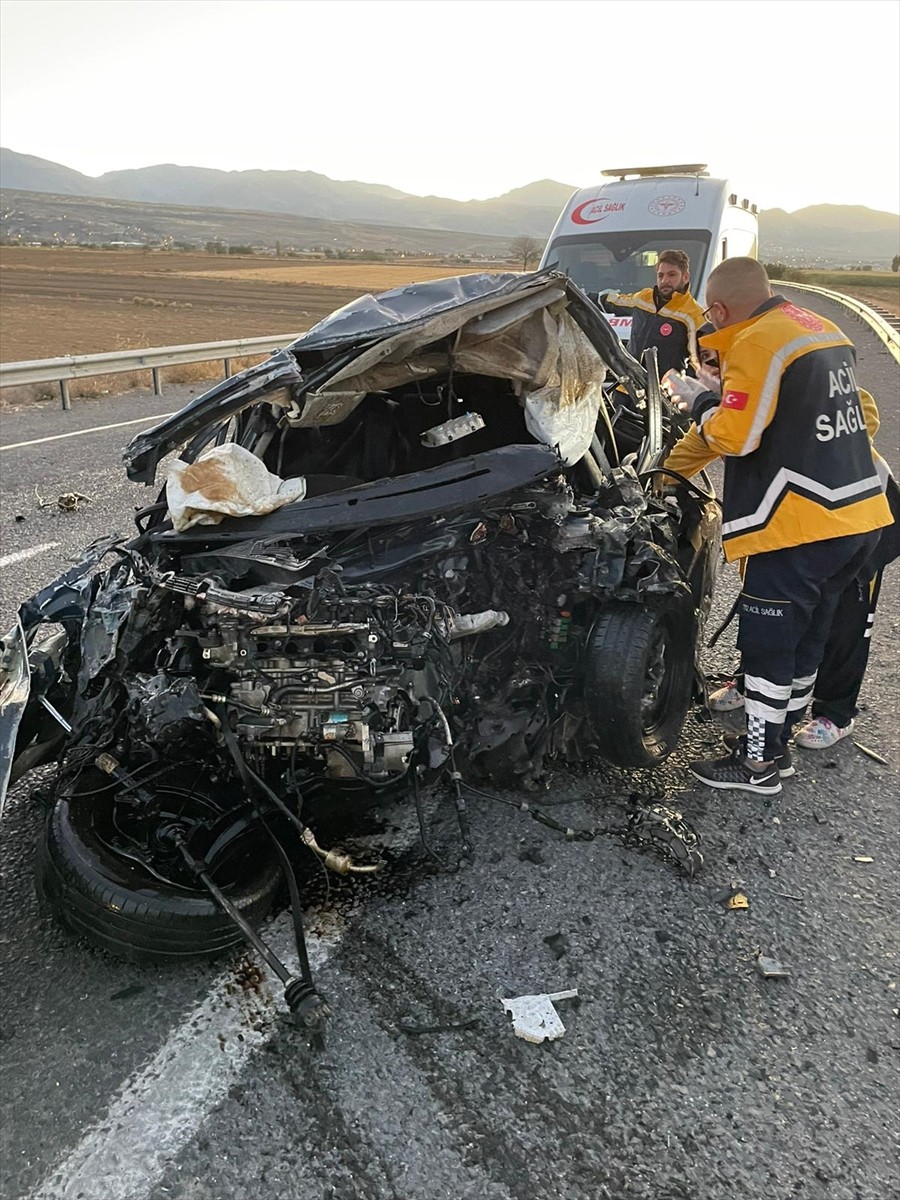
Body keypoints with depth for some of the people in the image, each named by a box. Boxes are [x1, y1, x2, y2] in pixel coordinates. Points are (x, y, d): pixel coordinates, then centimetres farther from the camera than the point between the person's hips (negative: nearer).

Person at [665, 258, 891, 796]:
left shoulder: (756, 344, -14)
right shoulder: (824, 330, 15)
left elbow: (732, 436, -18)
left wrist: (701, 399, 0)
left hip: (801, 527, -9)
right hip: (861, 516, 9)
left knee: (766, 645, 3)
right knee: (806, 640, 19)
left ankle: (758, 765, 14)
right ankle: (776, 736, 33)